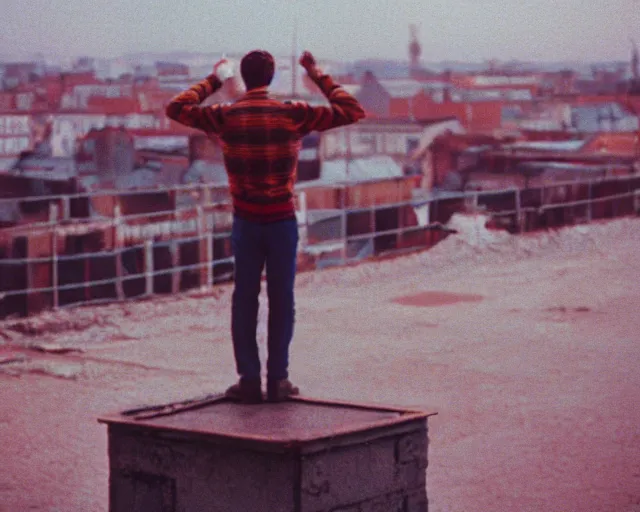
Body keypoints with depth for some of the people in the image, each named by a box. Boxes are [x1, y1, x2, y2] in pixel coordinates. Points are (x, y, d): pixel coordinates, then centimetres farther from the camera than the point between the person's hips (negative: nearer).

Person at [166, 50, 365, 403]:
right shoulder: (293, 115, -6)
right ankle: (277, 380, 7)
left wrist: (213, 81, 19)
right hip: (282, 219, -1)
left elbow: (176, 108, 10)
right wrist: (320, 78, 11)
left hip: (245, 221, 1)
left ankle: (249, 380, 6)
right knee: (281, 299, 7)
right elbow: (352, 112, 2)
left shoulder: (225, 116, -3)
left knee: (244, 300, 8)